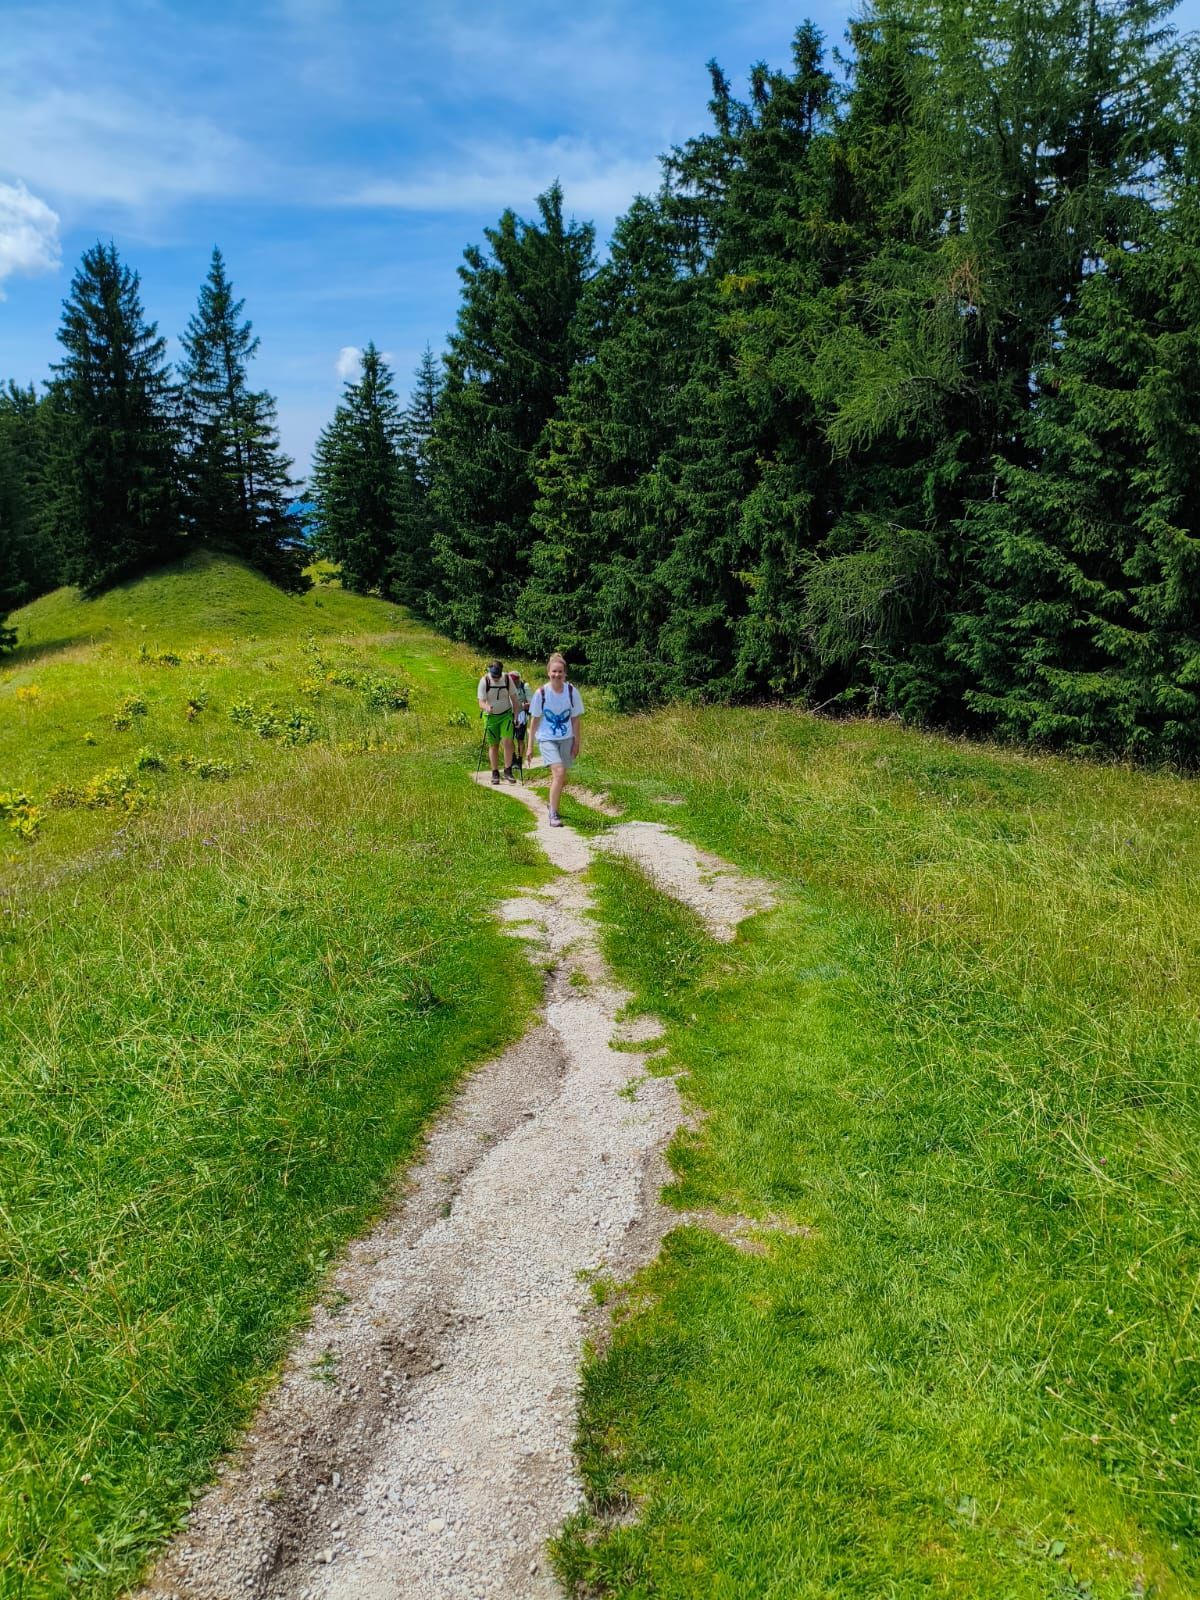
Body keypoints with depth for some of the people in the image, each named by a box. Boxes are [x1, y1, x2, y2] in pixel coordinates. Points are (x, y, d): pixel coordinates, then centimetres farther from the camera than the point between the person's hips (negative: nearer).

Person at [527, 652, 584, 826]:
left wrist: (576, 742, 2)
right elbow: (534, 720, -2)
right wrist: (530, 746, -1)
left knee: (561, 779, 10)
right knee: (559, 772, -22)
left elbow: (575, 719, 2)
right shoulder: (541, 693, -11)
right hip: (547, 739, -3)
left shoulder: (572, 691, -7)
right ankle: (553, 814, -14)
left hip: (566, 739, 3)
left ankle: (553, 805, 38)